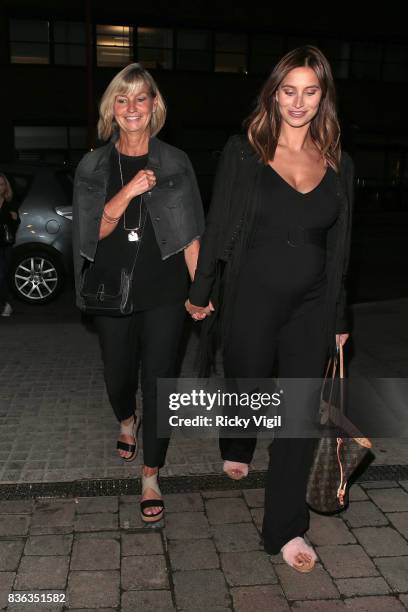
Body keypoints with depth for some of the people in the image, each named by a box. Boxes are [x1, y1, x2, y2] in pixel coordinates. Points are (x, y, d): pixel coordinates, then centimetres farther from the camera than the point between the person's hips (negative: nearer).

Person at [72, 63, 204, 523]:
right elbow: (95, 230, -5)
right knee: (118, 373, 14)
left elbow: (191, 233, 2)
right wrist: (128, 192, -22)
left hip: (164, 293, -1)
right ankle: (127, 421, 51)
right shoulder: (93, 166, 3)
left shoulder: (175, 163, 1)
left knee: (159, 380, 2)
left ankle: (150, 477, 17)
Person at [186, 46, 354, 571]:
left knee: (302, 412, 3)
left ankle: (285, 528, 18)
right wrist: (201, 293, 0)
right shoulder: (243, 152, -3)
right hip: (251, 298, -2)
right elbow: (217, 227, -1)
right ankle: (236, 448, 53)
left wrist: (339, 320, 9)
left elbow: (338, 248, 8)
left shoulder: (338, 163, 5)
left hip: (311, 306, 2)